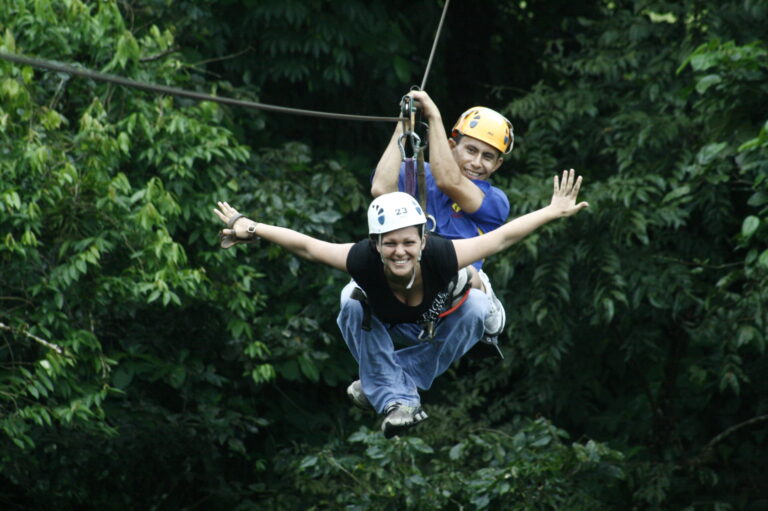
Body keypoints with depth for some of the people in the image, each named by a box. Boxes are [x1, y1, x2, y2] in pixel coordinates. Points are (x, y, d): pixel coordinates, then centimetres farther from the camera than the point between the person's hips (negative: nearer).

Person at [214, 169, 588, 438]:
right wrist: (249, 228, -33)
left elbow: (502, 237, -31)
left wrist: (553, 212, -28)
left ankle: (381, 387, -15)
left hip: (428, 334, 1)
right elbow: (305, 246, -31)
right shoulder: (363, 262, -41)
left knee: (476, 307, -25)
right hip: (380, 331, -1)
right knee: (353, 303, -31)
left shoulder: (441, 259, -41)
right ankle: (396, 401, -19)